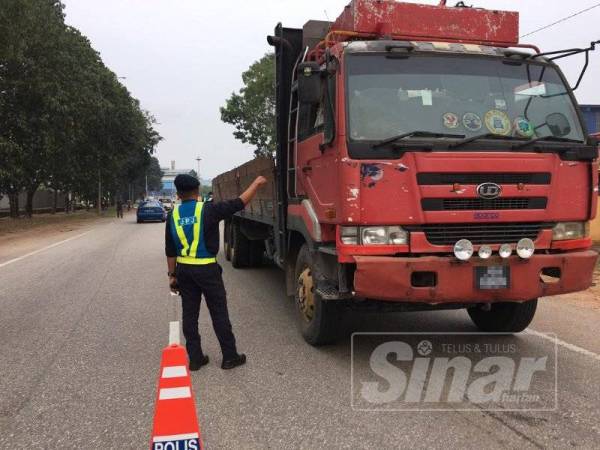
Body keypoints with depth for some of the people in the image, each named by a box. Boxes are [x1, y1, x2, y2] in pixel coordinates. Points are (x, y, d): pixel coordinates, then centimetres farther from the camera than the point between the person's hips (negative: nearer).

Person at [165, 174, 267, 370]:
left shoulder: (173, 215, 1)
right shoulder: (208, 210, -11)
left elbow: (170, 250, 4)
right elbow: (239, 203, -5)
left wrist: (172, 275, 12)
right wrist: (256, 183, 8)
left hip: (184, 270, 4)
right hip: (206, 269, -4)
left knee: (189, 314, 11)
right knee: (219, 314, 6)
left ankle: (195, 358, 18)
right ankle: (230, 357, 13)